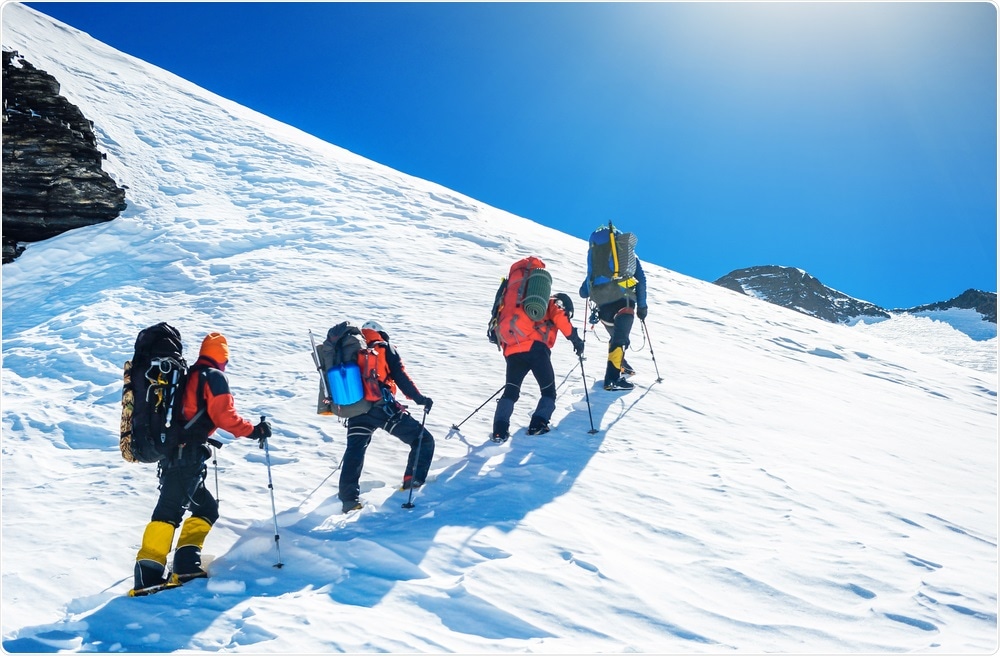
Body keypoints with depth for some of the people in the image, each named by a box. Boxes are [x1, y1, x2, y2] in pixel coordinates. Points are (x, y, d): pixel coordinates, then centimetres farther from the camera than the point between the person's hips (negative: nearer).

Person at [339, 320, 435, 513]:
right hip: (384, 408, -4)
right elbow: (400, 376, -3)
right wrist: (419, 398, -4)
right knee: (423, 440, 9)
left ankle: (348, 498, 3)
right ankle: (413, 480, 5)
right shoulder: (384, 349, 9)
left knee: (354, 452, 13)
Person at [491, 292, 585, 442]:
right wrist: (575, 339, 3)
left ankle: (500, 430, -7)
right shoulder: (553, 303, 21)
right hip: (535, 348, -5)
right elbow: (560, 318, -1)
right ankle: (537, 425, -6)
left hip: (512, 351, 5)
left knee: (511, 391, 9)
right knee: (548, 391, 10)